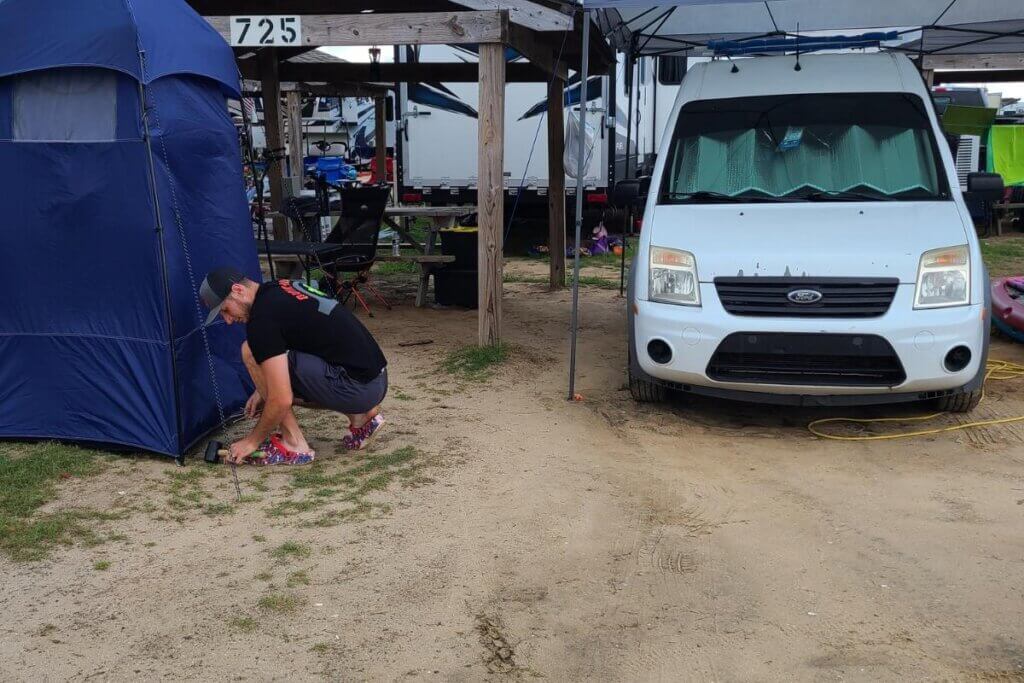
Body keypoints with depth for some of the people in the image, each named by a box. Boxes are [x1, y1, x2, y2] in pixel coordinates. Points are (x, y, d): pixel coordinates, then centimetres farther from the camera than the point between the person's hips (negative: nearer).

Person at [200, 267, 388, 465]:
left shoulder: (261, 317, -14)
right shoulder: (283, 288, 14)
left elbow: (282, 401, -15)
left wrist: (252, 441, -1)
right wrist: (263, 391, 25)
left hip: (357, 387, -10)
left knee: (251, 353, -7)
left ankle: (294, 445, 0)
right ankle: (361, 417, 15)